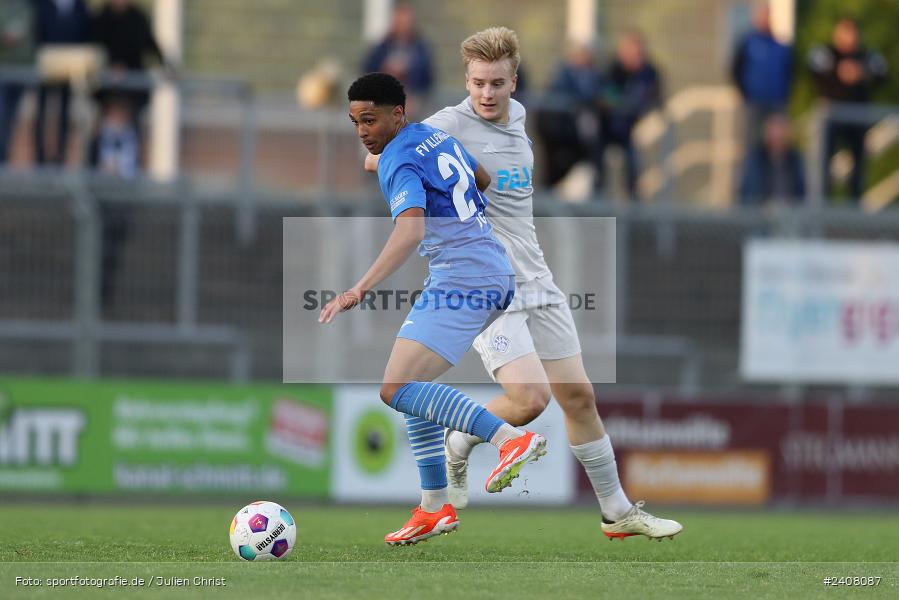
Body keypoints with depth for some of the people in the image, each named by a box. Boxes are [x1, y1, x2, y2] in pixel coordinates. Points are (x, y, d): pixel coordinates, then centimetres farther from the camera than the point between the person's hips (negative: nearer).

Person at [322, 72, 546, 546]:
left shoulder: (399, 163, -13)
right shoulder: (437, 137, 15)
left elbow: (410, 230, -30)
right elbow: (485, 180, 32)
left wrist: (360, 289, -39)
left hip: (459, 280, -10)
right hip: (497, 272, 10)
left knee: (397, 390, -18)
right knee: (413, 387, 17)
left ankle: (510, 439, -30)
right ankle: (435, 507, 16)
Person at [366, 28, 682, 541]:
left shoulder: (517, 116, 11)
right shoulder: (451, 126, -12)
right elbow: (377, 160, -16)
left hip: (537, 282, 7)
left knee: (579, 396, 7)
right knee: (530, 399, -20)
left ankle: (618, 512, 17)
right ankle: (458, 443, 9)